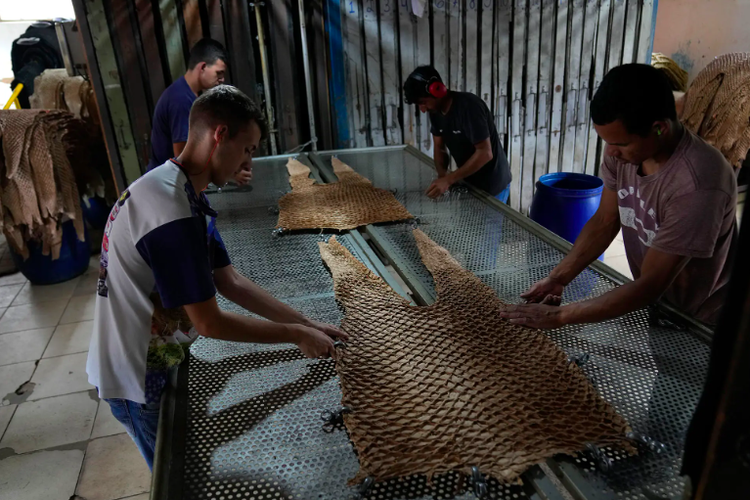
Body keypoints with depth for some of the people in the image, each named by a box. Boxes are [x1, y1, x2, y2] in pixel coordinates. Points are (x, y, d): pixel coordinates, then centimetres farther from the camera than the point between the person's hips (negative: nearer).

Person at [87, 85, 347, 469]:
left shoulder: (186, 194, 1)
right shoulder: (173, 211, -32)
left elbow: (230, 283, 2)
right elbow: (210, 323, -28)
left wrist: (307, 324, -1)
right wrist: (297, 335, -16)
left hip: (153, 361, 9)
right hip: (138, 380, -8)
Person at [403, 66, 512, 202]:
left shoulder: (469, 106, -27)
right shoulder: (435, 111, -3)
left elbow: (485, 153, -29)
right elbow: (439, 147, 4)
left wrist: (449, 179, -31)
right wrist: (442, 174, -17)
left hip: (492, 185, -7)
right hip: (469, 182, 7)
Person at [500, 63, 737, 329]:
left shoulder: (698, 184, -34)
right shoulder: (623, 149, -15)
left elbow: (650, 286, -30)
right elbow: (604, 221, -2)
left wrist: (559, 315, -28)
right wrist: (558, 278, -13)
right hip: (648, 301, 5)